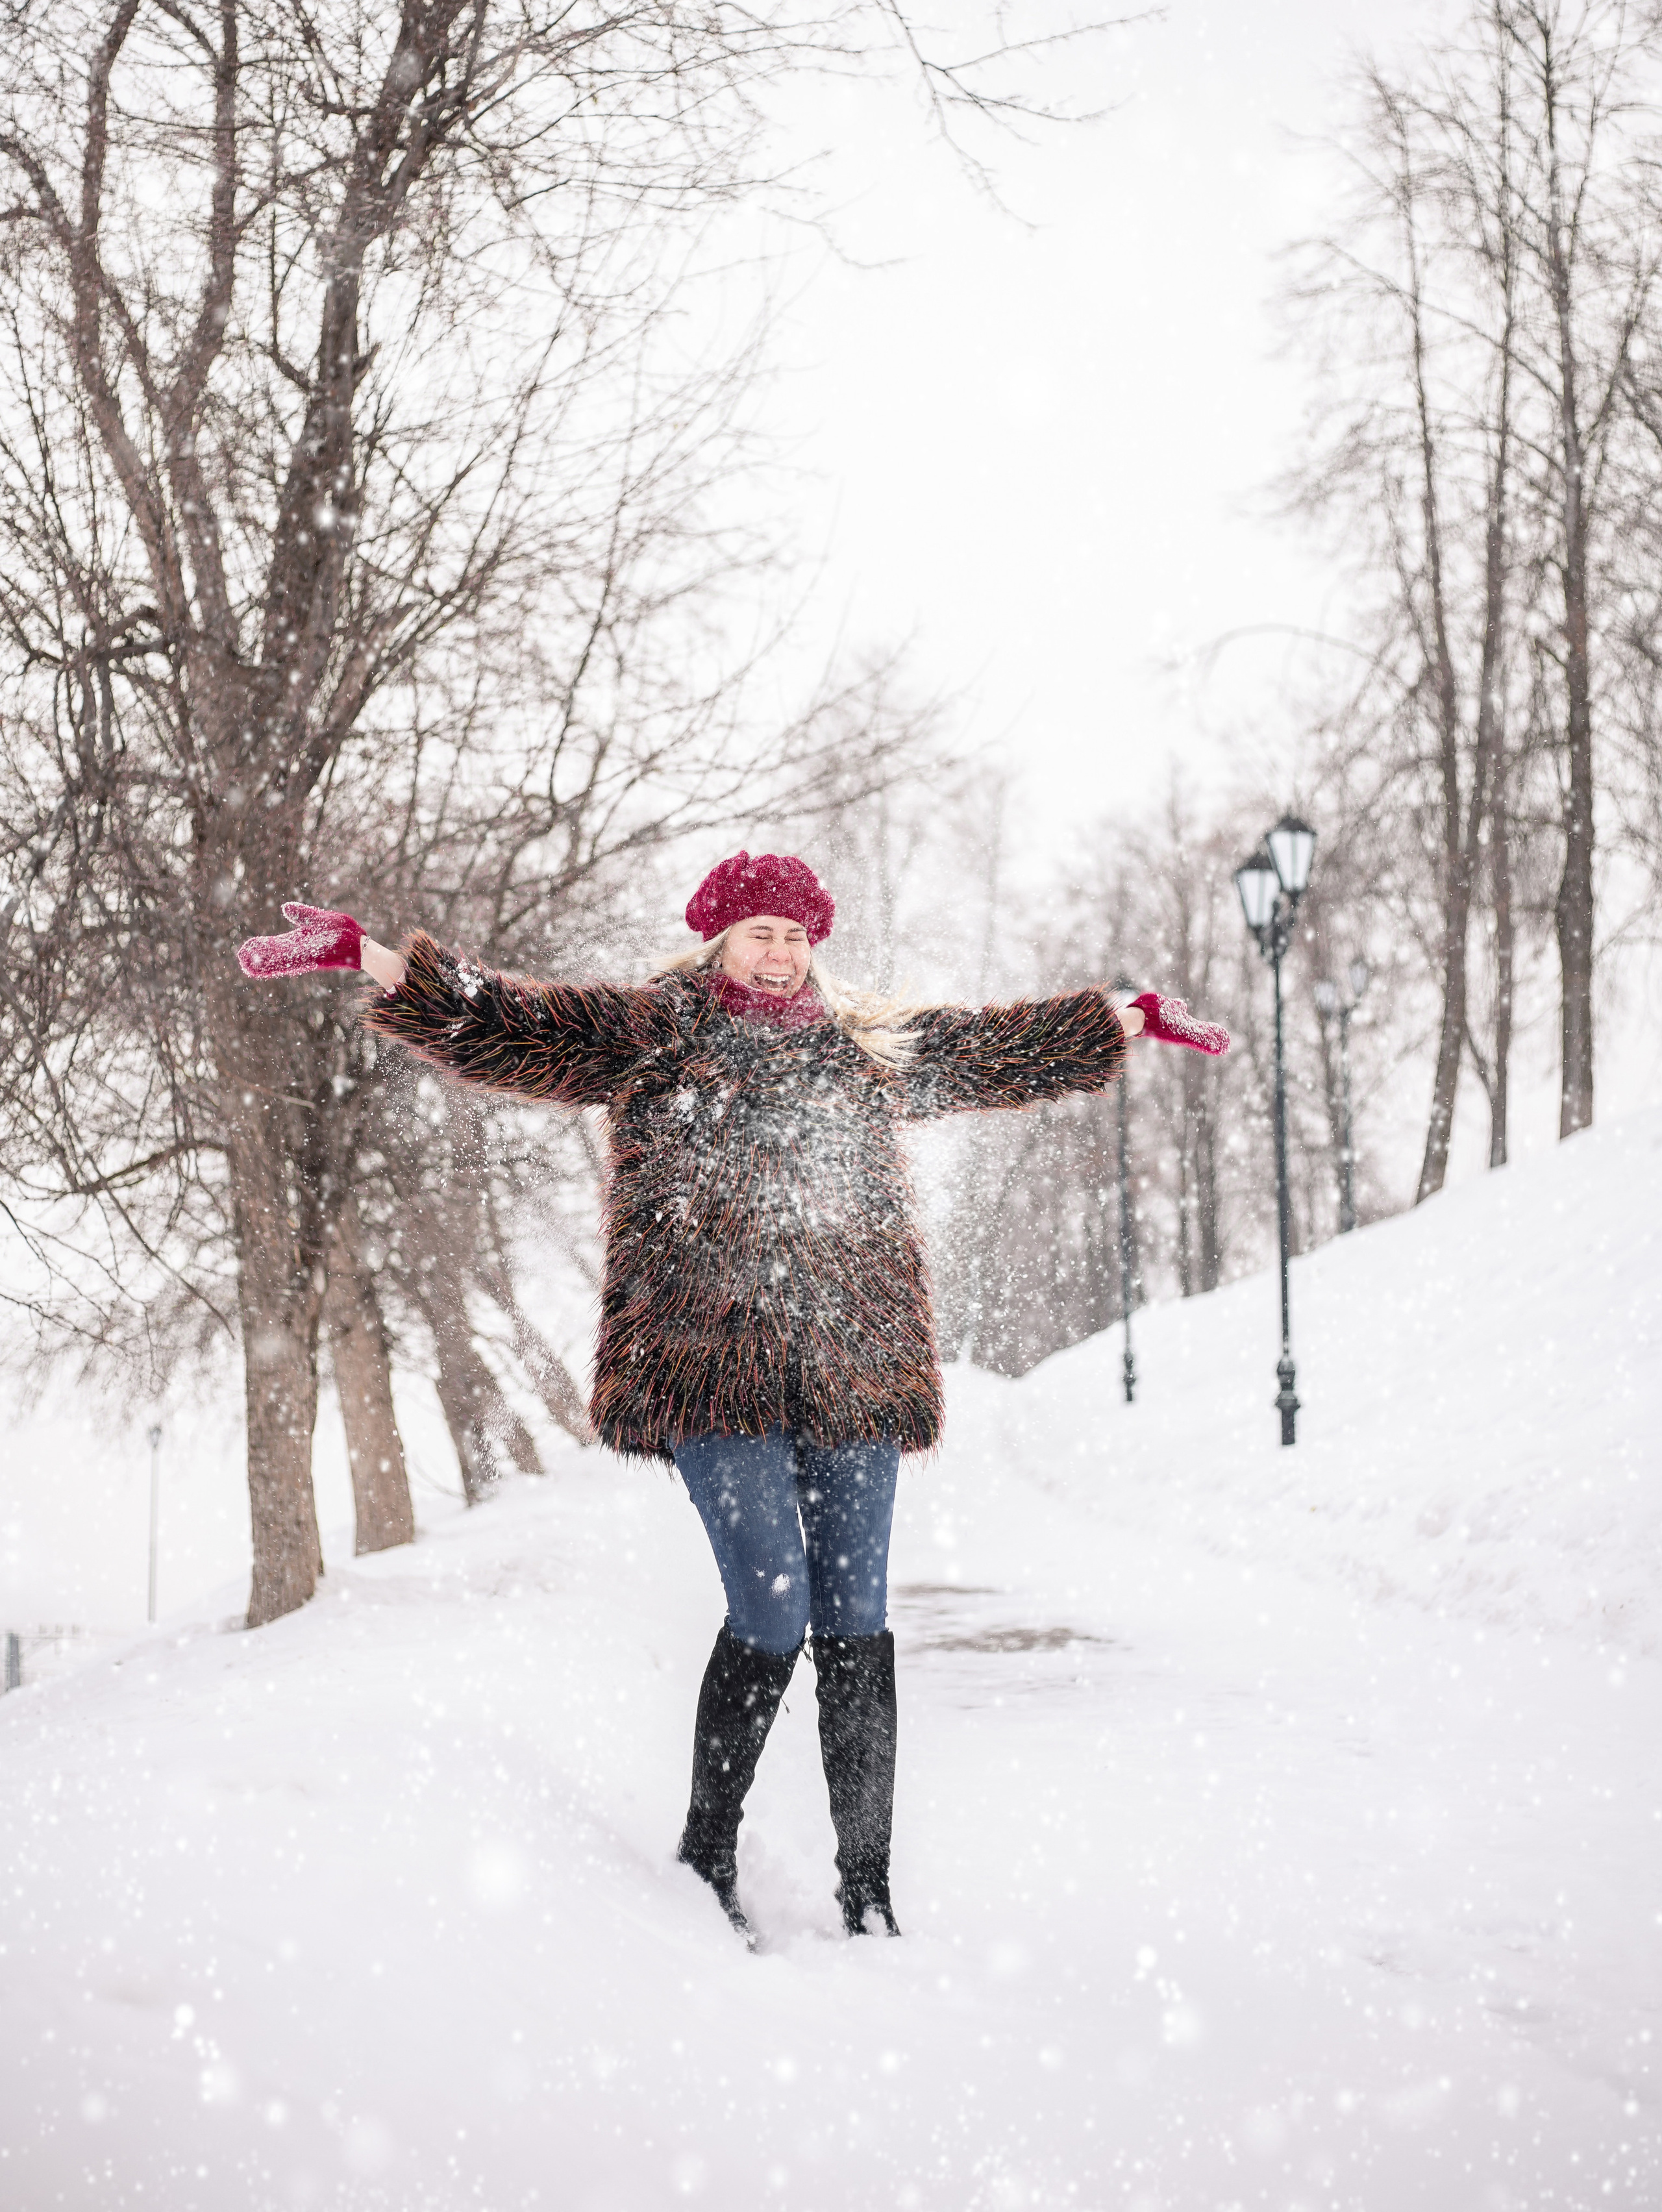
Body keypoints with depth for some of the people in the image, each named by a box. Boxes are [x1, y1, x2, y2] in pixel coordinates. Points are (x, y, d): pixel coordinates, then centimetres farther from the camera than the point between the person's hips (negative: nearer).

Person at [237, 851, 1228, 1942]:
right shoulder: (645, 1033, 10)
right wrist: (365, 956, -5)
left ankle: (868, 1893, 10)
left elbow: (1007, 1046, 32)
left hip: (856, 1367, 4)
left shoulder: (875, 1048, 21)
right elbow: (499, 1024, 4)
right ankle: (707, 1855, 8)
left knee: (856, 1625, 2)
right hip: (716, 1366, -4)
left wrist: (1132, 1017, 37)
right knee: (771, 1614, -12)